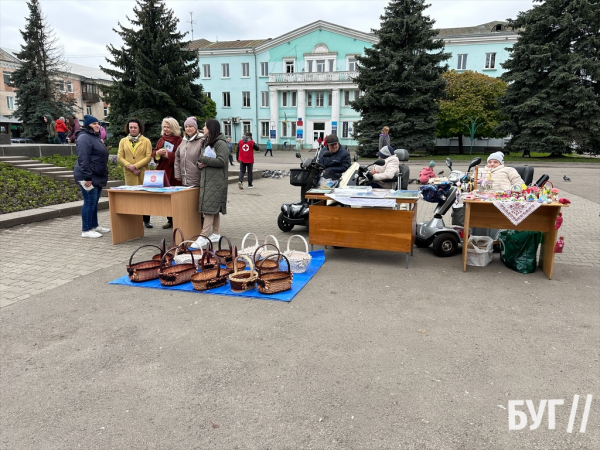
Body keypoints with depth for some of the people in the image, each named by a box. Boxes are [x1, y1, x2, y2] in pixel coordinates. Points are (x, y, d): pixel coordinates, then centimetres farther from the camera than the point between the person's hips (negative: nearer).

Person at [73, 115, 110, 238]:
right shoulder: (84, 138, -14)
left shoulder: (95, 137, 18)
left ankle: (94, 225, 25)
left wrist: (102, 176, 23)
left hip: (97, 177, 10)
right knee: (89, 202, -7)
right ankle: (86, 230, -1)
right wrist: (87, 177, -25)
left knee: (94, 202, 15)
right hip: (89, 177, -10)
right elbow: (83, 159, -21)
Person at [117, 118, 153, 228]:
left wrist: (136, 166, -11)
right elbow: (120, 157, 7)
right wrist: (130, 166, -9)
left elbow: (148, 157, -2)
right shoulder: (123, 141, 14)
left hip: (143, 173, -1)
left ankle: (146, 220, 7)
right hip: (129, 174, 2)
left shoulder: (146, 141, 7)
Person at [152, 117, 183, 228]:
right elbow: (153, 154, 13)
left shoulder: (179, 140, -5)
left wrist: (168, 155, -18)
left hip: (174, 173, -6)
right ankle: (170, 220, 16)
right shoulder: (161, 139, 16)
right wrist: (158, 153, -7)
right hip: (162, 171, 6)